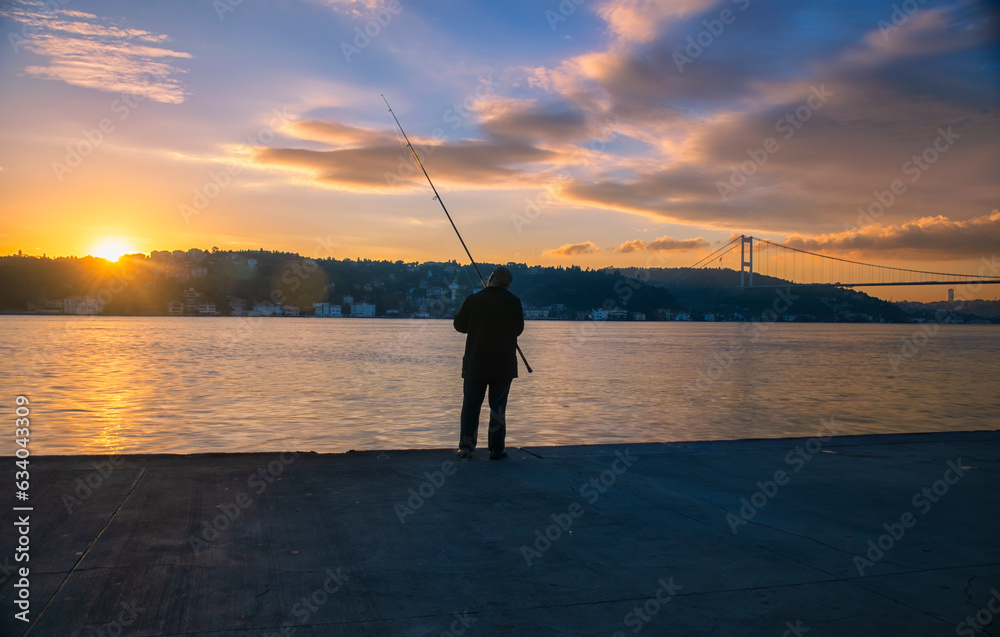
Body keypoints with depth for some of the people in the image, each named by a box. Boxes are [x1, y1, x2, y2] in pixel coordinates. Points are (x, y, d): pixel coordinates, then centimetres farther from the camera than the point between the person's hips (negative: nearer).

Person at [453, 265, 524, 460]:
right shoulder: (513, 302, -4)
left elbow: (460, 325, 6)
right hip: (503, 364, 0)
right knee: (498, 407, 5)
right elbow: (518, 329, 8)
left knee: (471, 404, 9)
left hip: (475, 363, 0)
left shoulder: (473, 300, -5)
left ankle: (466, 446, 9)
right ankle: (496, 449, 7)